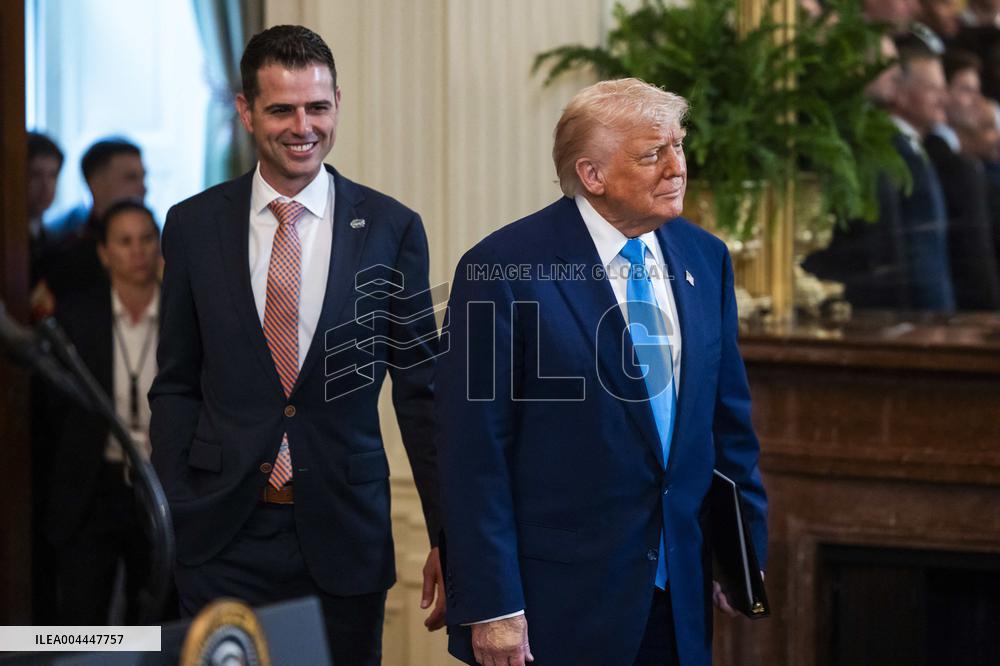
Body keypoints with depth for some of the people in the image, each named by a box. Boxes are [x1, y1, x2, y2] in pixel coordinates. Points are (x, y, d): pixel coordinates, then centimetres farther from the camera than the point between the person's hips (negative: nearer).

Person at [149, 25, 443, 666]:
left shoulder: (392, 228, 0)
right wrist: (169, 520, -1)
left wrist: (447, 538, 0)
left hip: (344, 534, 0)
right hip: (222, 537, 0)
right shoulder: (194, 226, 3)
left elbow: (420, 391, 3)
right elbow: (176, 387, 7)